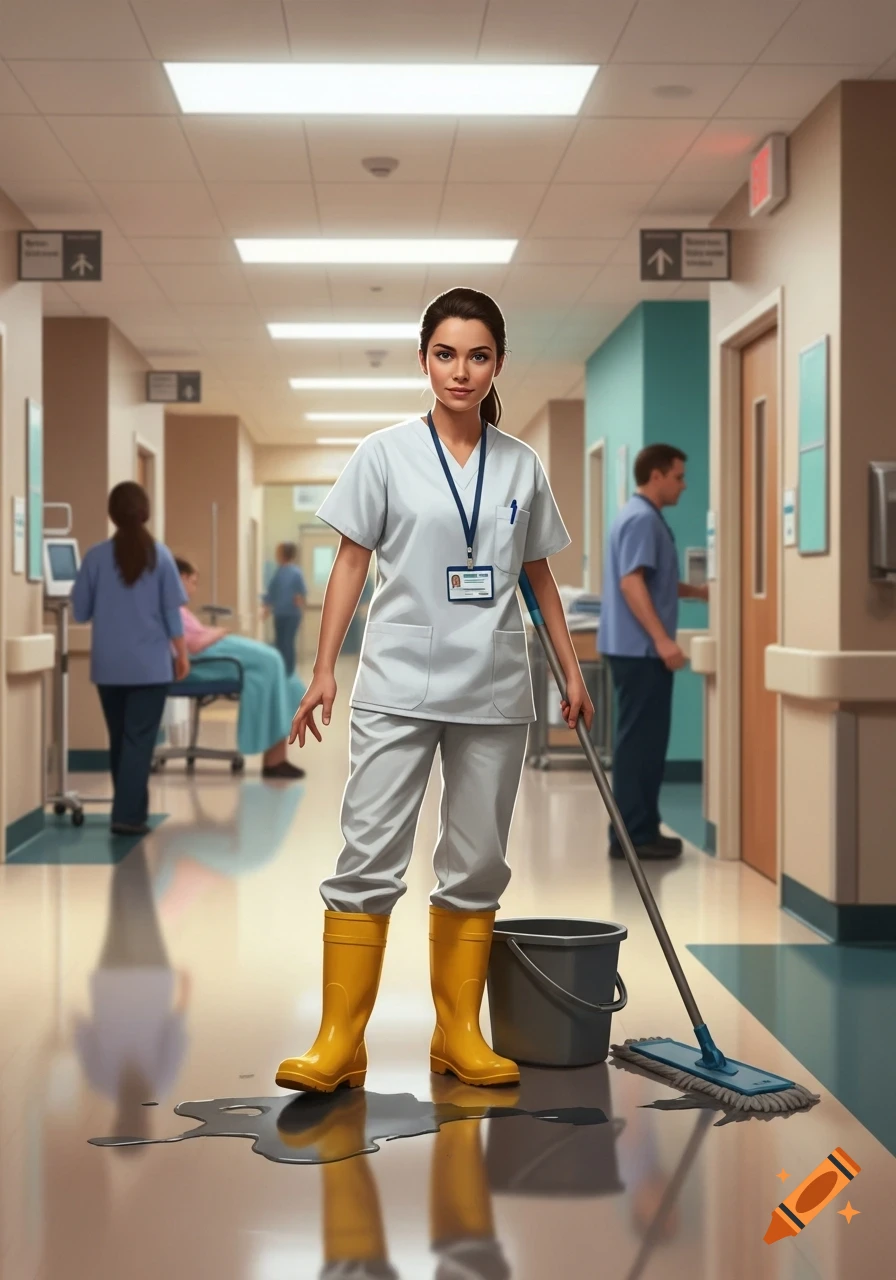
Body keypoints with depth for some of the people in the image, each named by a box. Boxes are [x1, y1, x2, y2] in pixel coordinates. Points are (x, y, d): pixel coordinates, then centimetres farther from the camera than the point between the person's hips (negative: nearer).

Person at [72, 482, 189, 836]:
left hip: (109, 666, 2)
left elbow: (80, 612, 4)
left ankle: (128, 810, 22)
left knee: (119, 738, 14)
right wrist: (182, 654, 7)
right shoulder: (159, 555, -5)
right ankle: (128, 816, -6)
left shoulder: (96, 556, -2)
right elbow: (172, 612, -3)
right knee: (139, 739, 0)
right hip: (150, 665, -2)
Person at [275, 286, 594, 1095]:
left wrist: (573, 671, 12)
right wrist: (324, 668, -6)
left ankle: (459, 1035, 19)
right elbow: (352, 564, 0)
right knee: (369, 858, -7)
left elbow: (540, 575, 14)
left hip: (495, 694, 3)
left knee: (477, 867, 8)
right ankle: (339, 1043, 0)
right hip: (399, 688, -3)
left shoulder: (522, 466, 7)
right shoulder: (386, 454, -1)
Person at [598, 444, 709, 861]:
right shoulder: (642, 519, -15)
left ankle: (640, 830, 17)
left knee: (644, 740, 12)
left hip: (640, 647, 11)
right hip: (640, 648, -11)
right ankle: (631, 835, -4)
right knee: (639, 741, -7)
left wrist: (698, 592, 21)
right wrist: (663, 640, -27)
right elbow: (631, 582, -23)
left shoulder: (643, 517, 18)